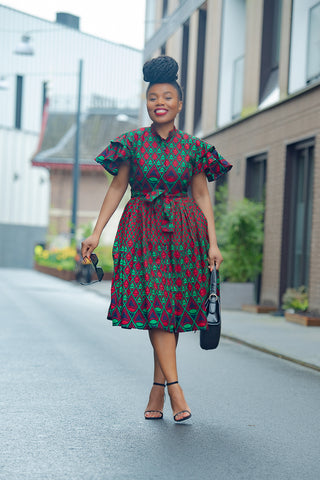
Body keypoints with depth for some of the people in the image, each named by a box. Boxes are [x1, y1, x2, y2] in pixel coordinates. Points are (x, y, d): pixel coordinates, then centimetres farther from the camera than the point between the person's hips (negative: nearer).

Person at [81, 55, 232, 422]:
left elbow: (202, 196, 8)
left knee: (174, 310, -1)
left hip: (183, 233, 1)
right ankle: (175, 390, -13)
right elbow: (116, 188, 6)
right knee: (155, 306, -12)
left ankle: (157, 392, 8)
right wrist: (96, 233, 1)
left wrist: (213, 243, 1)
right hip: (142, 233, -1)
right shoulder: (133, 142, 4)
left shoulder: (192, 147, 5)